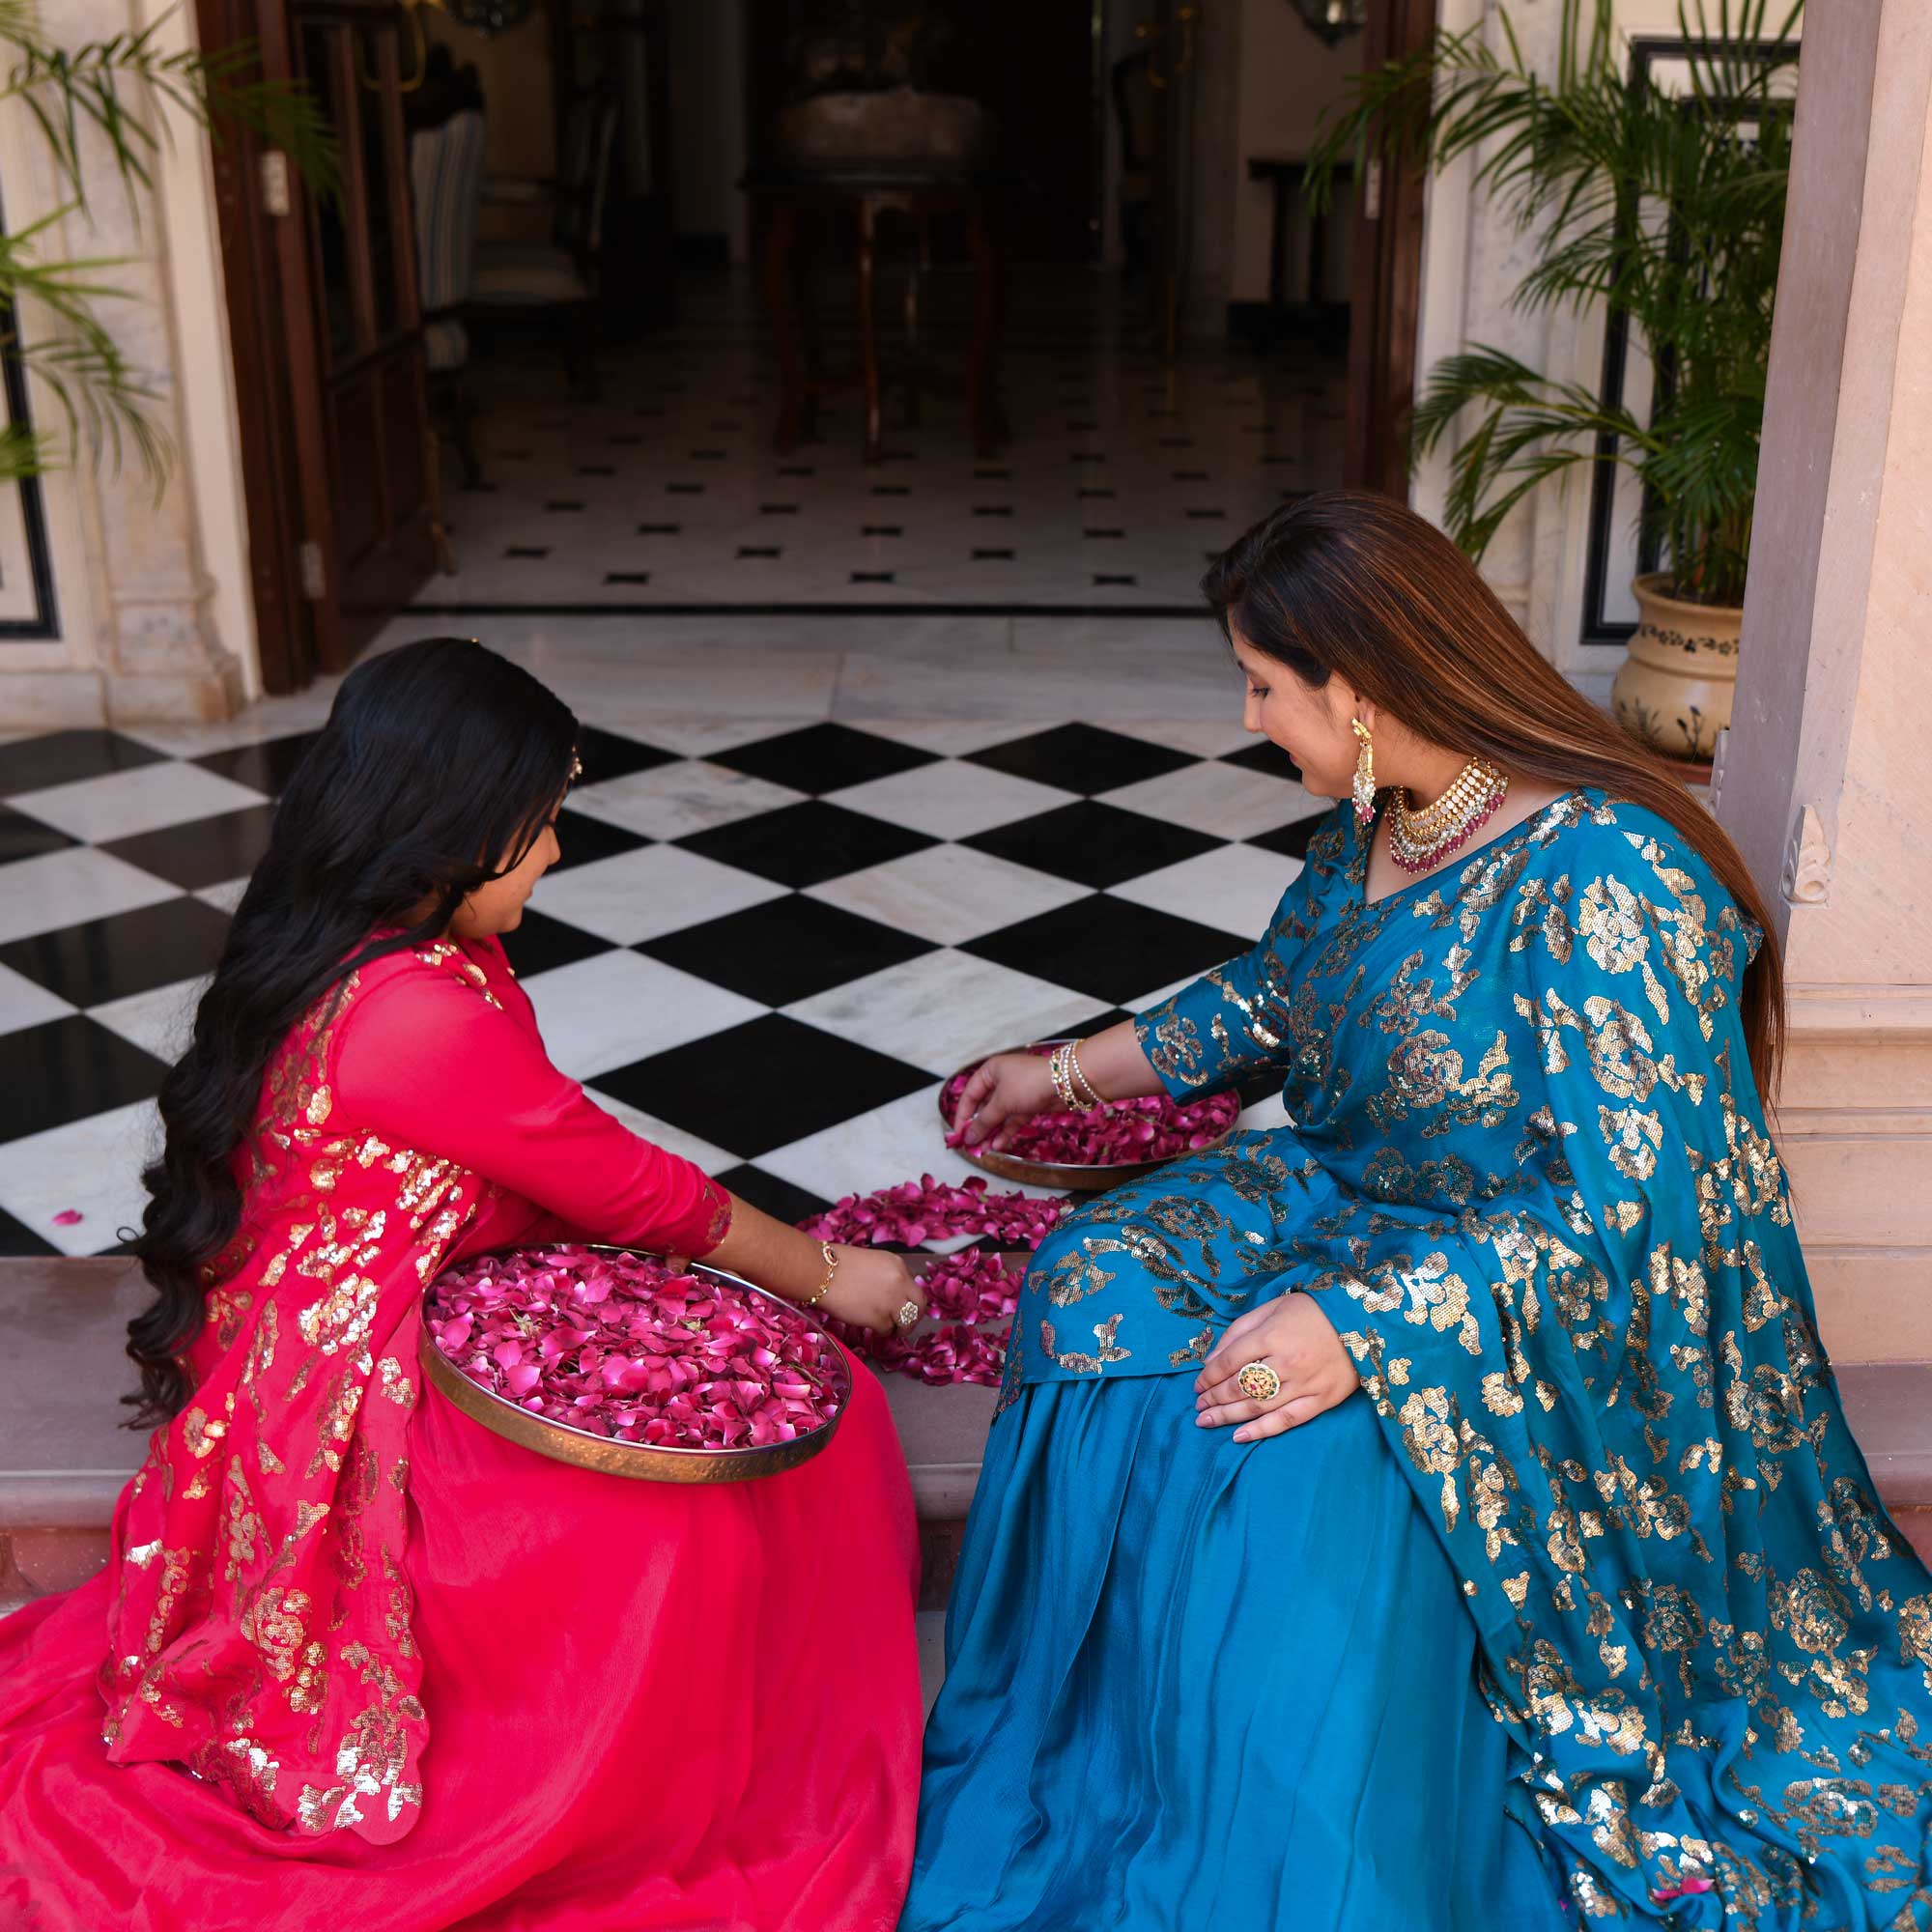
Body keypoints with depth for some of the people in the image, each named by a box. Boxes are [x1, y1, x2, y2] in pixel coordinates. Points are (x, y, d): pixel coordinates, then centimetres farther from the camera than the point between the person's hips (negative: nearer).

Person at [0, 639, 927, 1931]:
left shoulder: (377, 955, 4)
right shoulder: (413, 1015, -28)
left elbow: (567, 1179, 9)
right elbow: (636, 1195, -16)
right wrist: (827, 1275, -1)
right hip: (359, 1417, -10)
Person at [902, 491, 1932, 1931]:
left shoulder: (1605, 881, -26)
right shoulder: (1370, 819, 1)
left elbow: (1621, 1207, -28)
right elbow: (1275, 996, 19)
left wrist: (1365, 1328, -34)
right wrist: (1065, 1075, 23)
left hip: (1554, 1314, -8)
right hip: (1354, 1200, 8)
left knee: (1311, 1453, -31)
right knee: (1097, 1282, -13)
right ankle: (1084, 1775, 0)